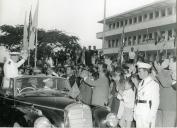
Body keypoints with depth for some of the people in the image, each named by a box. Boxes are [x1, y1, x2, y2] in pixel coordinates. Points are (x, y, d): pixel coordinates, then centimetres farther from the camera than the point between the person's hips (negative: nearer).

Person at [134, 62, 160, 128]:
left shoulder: (153, 84, -8)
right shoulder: (140, 83, 14)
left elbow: (155, 102, -10)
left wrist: (151, 117, -13)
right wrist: (135, 111, 8)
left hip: (147, 115, -7)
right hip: (138, 114, 7)